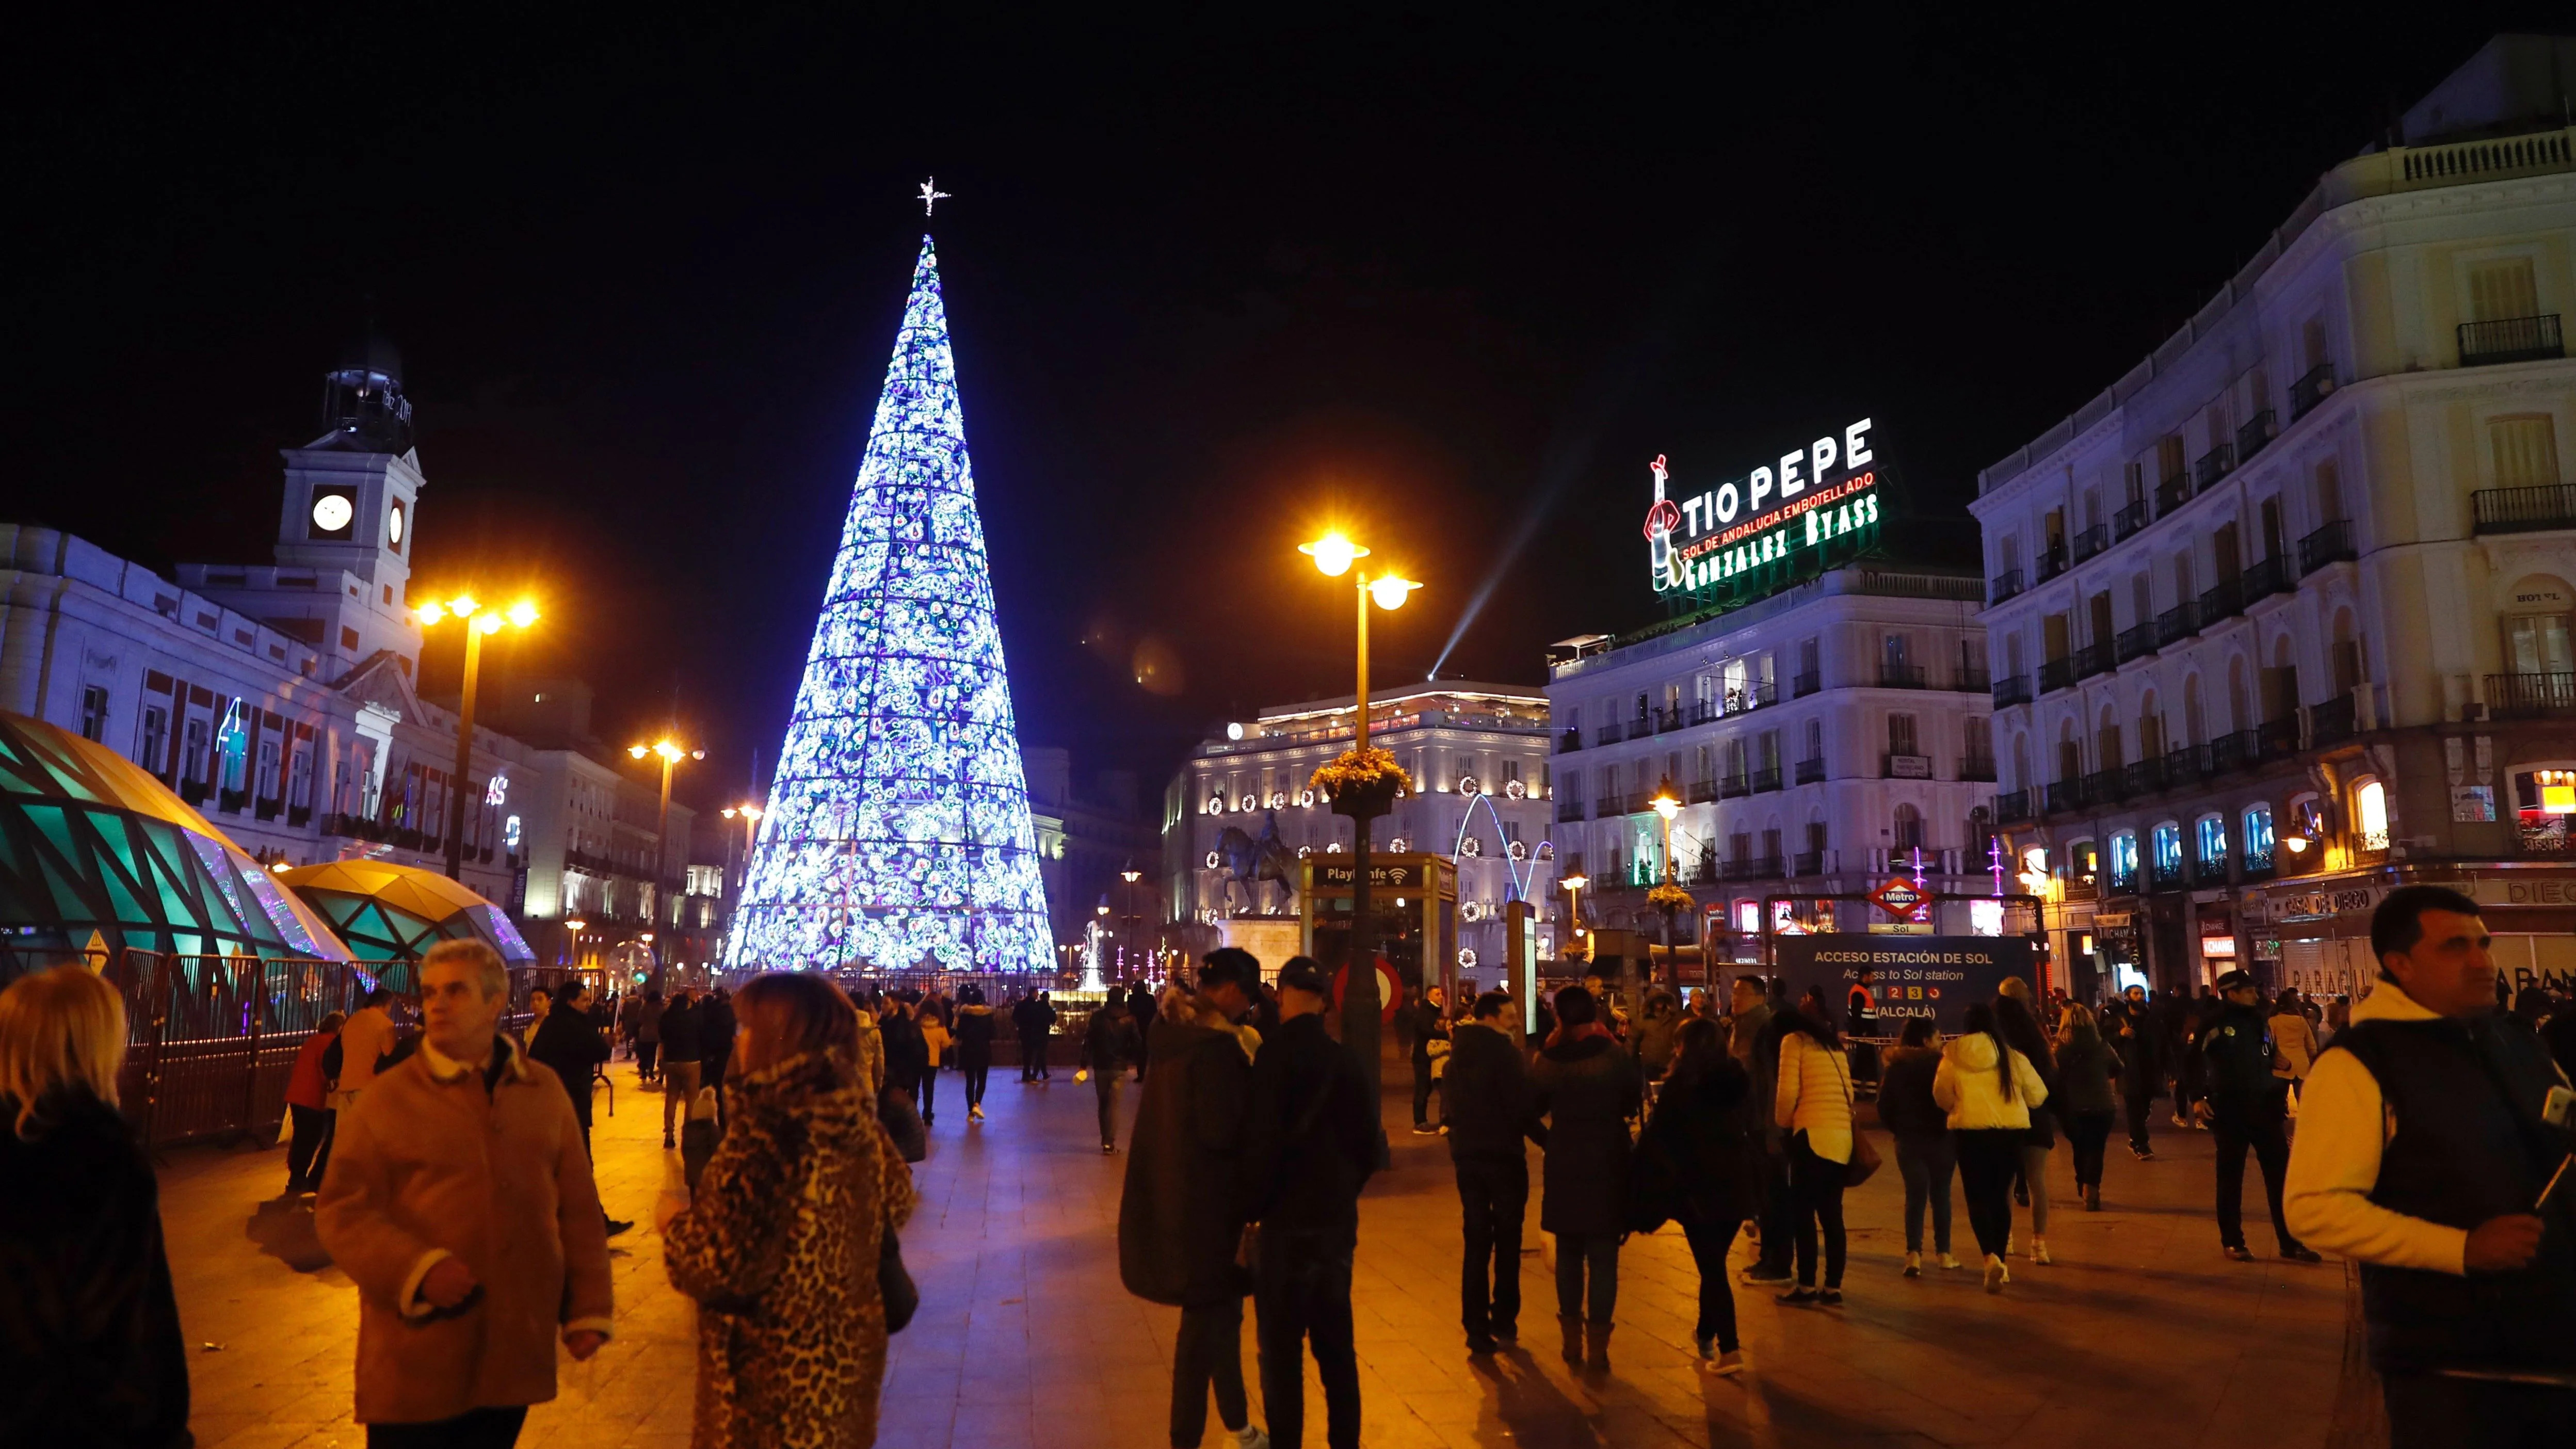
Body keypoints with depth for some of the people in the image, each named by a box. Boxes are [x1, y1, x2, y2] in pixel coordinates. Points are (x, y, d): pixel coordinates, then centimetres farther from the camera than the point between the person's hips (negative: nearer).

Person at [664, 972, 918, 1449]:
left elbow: (719, 1266, -25)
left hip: (776, 1374, -7)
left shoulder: (767, 1129, -25)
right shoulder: (858, 1115, -3)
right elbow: (897, 1203, 12)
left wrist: (674, 1223, -6)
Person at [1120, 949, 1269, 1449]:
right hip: (1202, 1201, -10)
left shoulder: (1175, 1031, 6)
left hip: (1174, 1194, 10)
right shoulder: (1214, 1045, -23)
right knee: (1205, 1318, 4)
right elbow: (1222, 1131, -26)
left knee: (1220, 1308, 22)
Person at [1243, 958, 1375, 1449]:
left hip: (1288, 1222, -6)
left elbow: (1263, 1141, -18)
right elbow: (1367, 1144, 11)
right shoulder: (1342, 1058, 5)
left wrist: (1251, 1208, -6)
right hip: (1338, 1219, 6)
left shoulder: (1278, 1053, -13)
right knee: (1336, 1344, 17)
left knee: (1281, 1349, 2)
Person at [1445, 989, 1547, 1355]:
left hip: (1466, 1155, 5)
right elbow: (1521, 1107, -19)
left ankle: (1477, 1326, 8)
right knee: (1507, 1241, 10)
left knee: (1476, 1242, 10)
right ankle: (1504, 1320, 14)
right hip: (1503, 1154, -5)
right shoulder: (1505, 1052, -15)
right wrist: (1548, 1141, -10)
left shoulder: (1458, 1053, 6)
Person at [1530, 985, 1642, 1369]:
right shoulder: (1615, 1056, -11)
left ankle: (1572, 1338, 21)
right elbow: (1634, 1102, -1)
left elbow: (1533, 1106, 3)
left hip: (1565, 1165, 2)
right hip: (1608, 1164, -2)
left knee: (1569, 1252, 15)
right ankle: (1597, 1344, 3)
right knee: (1603, 1255, 4)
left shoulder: (1550, 1060, -8)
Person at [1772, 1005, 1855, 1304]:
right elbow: (1848, 1092, 13)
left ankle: (1807, 1287, 1)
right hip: (1842, 1137, 6)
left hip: (1813, 1135, -6)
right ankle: (1833, 1287, 10)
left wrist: (1782, 1124, 7)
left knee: (1803, 1212, 0)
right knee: (1832, 1214, 10)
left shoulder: (1793, 1040, 2)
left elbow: (1788, 1093, -7)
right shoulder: (1833, 1045, 21)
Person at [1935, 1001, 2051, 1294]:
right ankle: (2001, 1261, 21)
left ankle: (1991, 1257, -18)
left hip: (1970, 1131, -2)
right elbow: (2038, 1094, 5)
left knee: (1977, 1197, 3)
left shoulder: (1953, 1055, -4)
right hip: (2010, 1130, 2)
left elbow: (1942, 1096, 2)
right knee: (2000, 1196, 16)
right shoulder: (2012, 1055, -2)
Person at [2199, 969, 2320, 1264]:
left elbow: (2269, 1059, 20)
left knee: (2280, 1174, 5)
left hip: (2264, 1108, 5)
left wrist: (2280, 1092, 11)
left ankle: (2290, 1242, 14)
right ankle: (2232, 1241, 14)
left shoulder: (2258, 1021, 10)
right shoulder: (2214, 1025, -9)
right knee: (2231, 1178, 4)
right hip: (2230, 1111, -5)